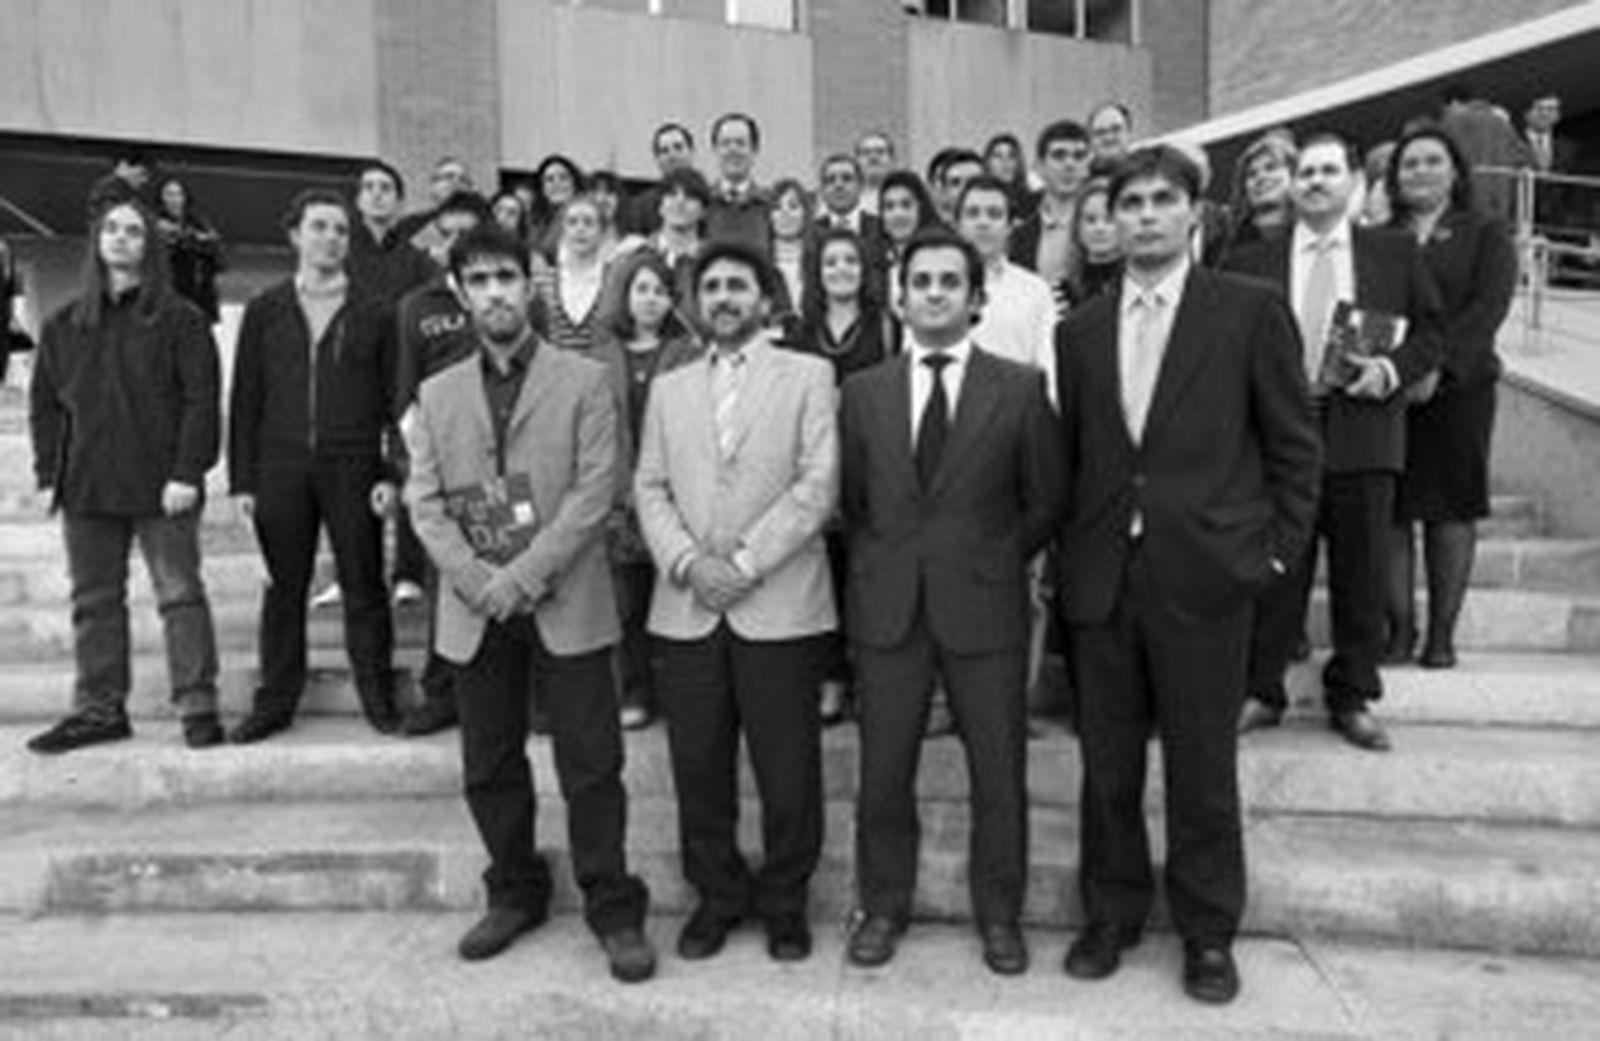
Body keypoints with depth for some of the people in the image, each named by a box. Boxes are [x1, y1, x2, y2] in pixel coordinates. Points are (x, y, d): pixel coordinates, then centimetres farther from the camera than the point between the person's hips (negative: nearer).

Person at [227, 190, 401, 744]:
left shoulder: (374, 314, 5)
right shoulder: (265, 310, 9)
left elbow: (394, 399, 3)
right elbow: (245, 399, 8)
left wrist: (391, 473, -6)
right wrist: (242, 479, 2)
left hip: (352, 469, -1)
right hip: (281, 469, 2)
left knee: (364, 588, 3)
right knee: (283, 588, 7)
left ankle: (378, 696, 14)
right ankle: (275, 702, 18)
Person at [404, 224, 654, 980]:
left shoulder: (583, 381, 1)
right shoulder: (437, 395, 12)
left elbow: (593, 493, -7)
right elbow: (425, 502, 5)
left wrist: (523, 576, -15)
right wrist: (475, 579, -11)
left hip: (566, 605, -3)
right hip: (474, 612, 4)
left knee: (591, 766, 0)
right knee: (489, 769, 12)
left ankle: (614, 910, 14)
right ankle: (516, 894, 30)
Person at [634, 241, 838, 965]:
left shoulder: (807, 377, 5)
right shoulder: (668, 389, 17)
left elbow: (817, 485, -5)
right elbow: (649, 489, 9)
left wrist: (744, 564, -12)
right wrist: (686, 561, -9)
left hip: (779, 606, -3)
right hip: (685, 608, 3)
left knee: (787, 770, 3)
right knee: (698, 768, 9)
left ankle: (784, 900, 23)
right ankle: (717, 895, 27)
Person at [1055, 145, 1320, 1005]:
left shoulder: (1251, 312, 1)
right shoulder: (1079, 330, 10)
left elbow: (1293, 444, 2)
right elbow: (1068, 456, 12)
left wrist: (1275, 548, -3)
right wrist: (1068, 552, 5)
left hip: (1205, 577, -3)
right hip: (1100, 579, 3)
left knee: (1202, 767, 7)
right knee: (1107, 764, 11)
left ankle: (1208, 932, 26)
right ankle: (1112, 912, 30)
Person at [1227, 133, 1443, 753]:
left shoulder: (1397, 255, 10)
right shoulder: (1252, 262, 8)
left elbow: (1429, 333, 9)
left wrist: (1391, 370, -9)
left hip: (1362, 434, 1)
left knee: (1361, 576, 6)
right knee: (1274, 572, 3)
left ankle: (1352, 699, 21)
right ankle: (1261, 692, 17)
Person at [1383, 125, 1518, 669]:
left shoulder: (1485, 235, 10)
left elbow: (1488, 308, -4)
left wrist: (1437, 364, -18)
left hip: (1458, 387, -1)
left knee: (1452, 510, 1)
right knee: (1390, 512, -2)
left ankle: (1442, 633, 7)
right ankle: (1399, 629, 6)